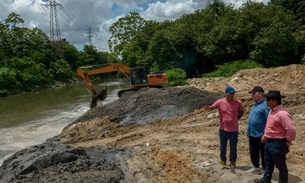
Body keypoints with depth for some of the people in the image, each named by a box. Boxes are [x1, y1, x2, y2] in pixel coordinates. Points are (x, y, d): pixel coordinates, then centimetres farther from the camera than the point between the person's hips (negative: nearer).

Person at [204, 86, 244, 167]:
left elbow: (241, 112, 10)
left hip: (234, 129, 0)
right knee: (223, 145, 14)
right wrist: (208, 108, -43)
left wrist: (236, 119, 0)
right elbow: (212, 107, -20)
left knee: (233, 146, 12)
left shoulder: (238, 103, -6)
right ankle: (223, 159, 32)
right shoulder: (220, 102, -10)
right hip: (223, 129, 0)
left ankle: (232, 161, 29)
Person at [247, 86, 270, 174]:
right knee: (253, 152, 19)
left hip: (261, 135, -9)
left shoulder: (265, 105, -18)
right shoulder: (255, 105, 12)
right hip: (252, 134, 9)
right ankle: (256, 167, 35)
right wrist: (249, 131, 20)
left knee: (263, 154, 3)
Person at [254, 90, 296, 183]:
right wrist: (265, 136, 22)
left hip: (277, 143, -10)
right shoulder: (272, 111, 6)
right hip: (269, 142, 10)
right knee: (268, 162, 22)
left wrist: (288, 141, -16)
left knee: (280, 165, 8)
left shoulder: (282, 114, -26)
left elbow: (291, 130, -28)